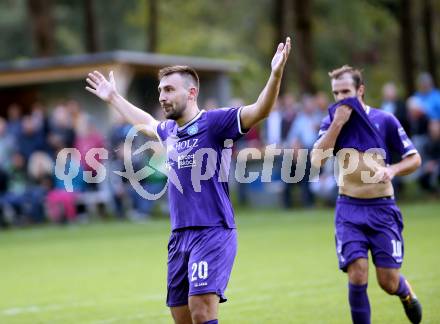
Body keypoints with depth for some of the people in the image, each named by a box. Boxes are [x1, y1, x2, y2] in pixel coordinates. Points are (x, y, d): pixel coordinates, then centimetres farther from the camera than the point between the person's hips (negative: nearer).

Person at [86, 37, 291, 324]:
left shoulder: (214, 123, -7)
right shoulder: (170, 130, 15)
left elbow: (260, 110, -19)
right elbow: (147, 123, 38)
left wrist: (276, 75, -34)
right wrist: (114, 98, 48)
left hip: (212, 233, -7)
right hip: (179, 236, 7)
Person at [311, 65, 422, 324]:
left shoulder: (385, 120, -2)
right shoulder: (332, 121, 2)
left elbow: (414, 159, 2)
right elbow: (317, 160, -13)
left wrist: (392, 170, -18)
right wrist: (338, 123, -18)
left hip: (382, 208, -1)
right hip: (349, 209, 1)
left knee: (389, 283, 0)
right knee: (357, 276, -15)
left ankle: (406, 293, 36)